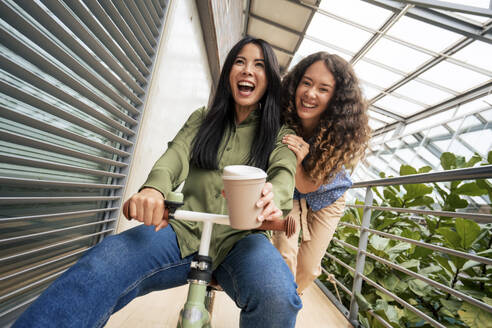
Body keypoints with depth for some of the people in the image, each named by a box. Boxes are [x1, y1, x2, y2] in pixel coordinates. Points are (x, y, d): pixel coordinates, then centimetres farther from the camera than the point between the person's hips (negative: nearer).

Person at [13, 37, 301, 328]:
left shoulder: (279, 133, 13)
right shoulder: (202, 120, 17)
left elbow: (284, 172, -6)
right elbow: (176, 155, 0)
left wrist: (270, 197, -32)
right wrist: (154, 188, -24)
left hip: (238, 239, 0)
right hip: (185, 231, 2)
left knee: (276, 298, -33)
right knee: (98, 269, -26)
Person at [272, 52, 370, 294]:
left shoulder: (345, 134, -30)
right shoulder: (283, 120, -27)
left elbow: (308, 186, -27)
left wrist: (297, 161, -47)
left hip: (325, 200, 0)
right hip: (289, 195, 1)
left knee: (308, 269, 7)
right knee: (285, 256, -11)